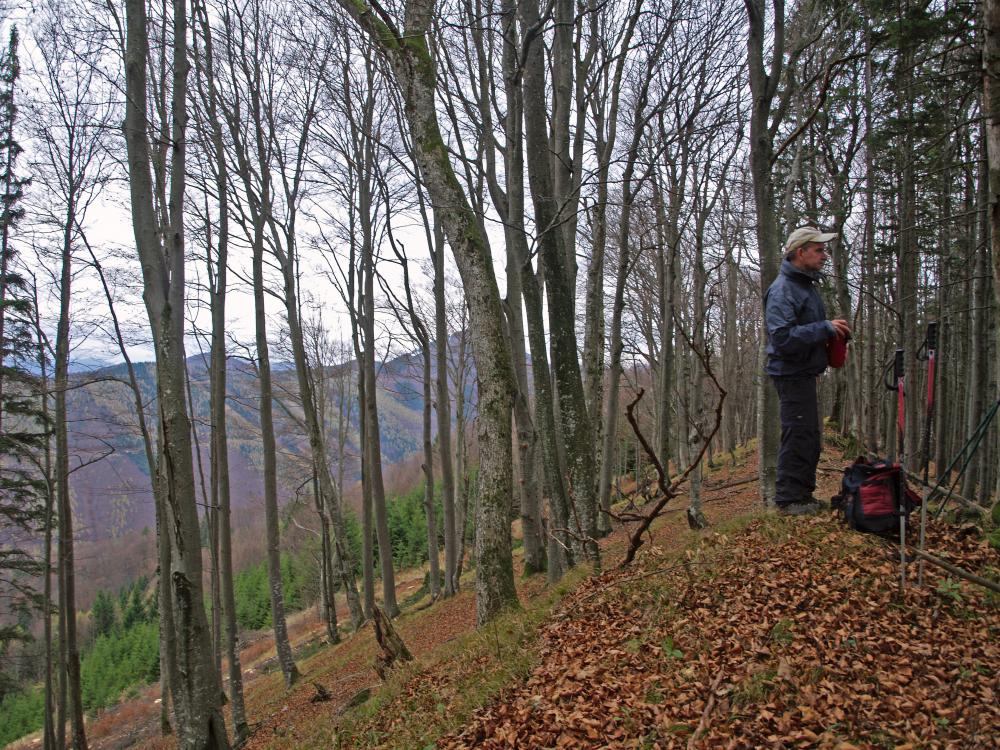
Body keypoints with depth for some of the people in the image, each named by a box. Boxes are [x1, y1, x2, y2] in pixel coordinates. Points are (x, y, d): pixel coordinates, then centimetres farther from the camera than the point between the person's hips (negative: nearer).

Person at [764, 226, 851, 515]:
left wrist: (832, 331, 10)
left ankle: (802, 494, 27)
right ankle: (789, 499, 2)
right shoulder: (782, 290, -18)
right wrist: (825, 328, -24)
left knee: (809, 437, 16)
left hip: (805, 373, 10)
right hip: (792, 374, -10)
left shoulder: (806, 285, 16)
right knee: (798, 437, -7)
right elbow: (783, 338, -28)